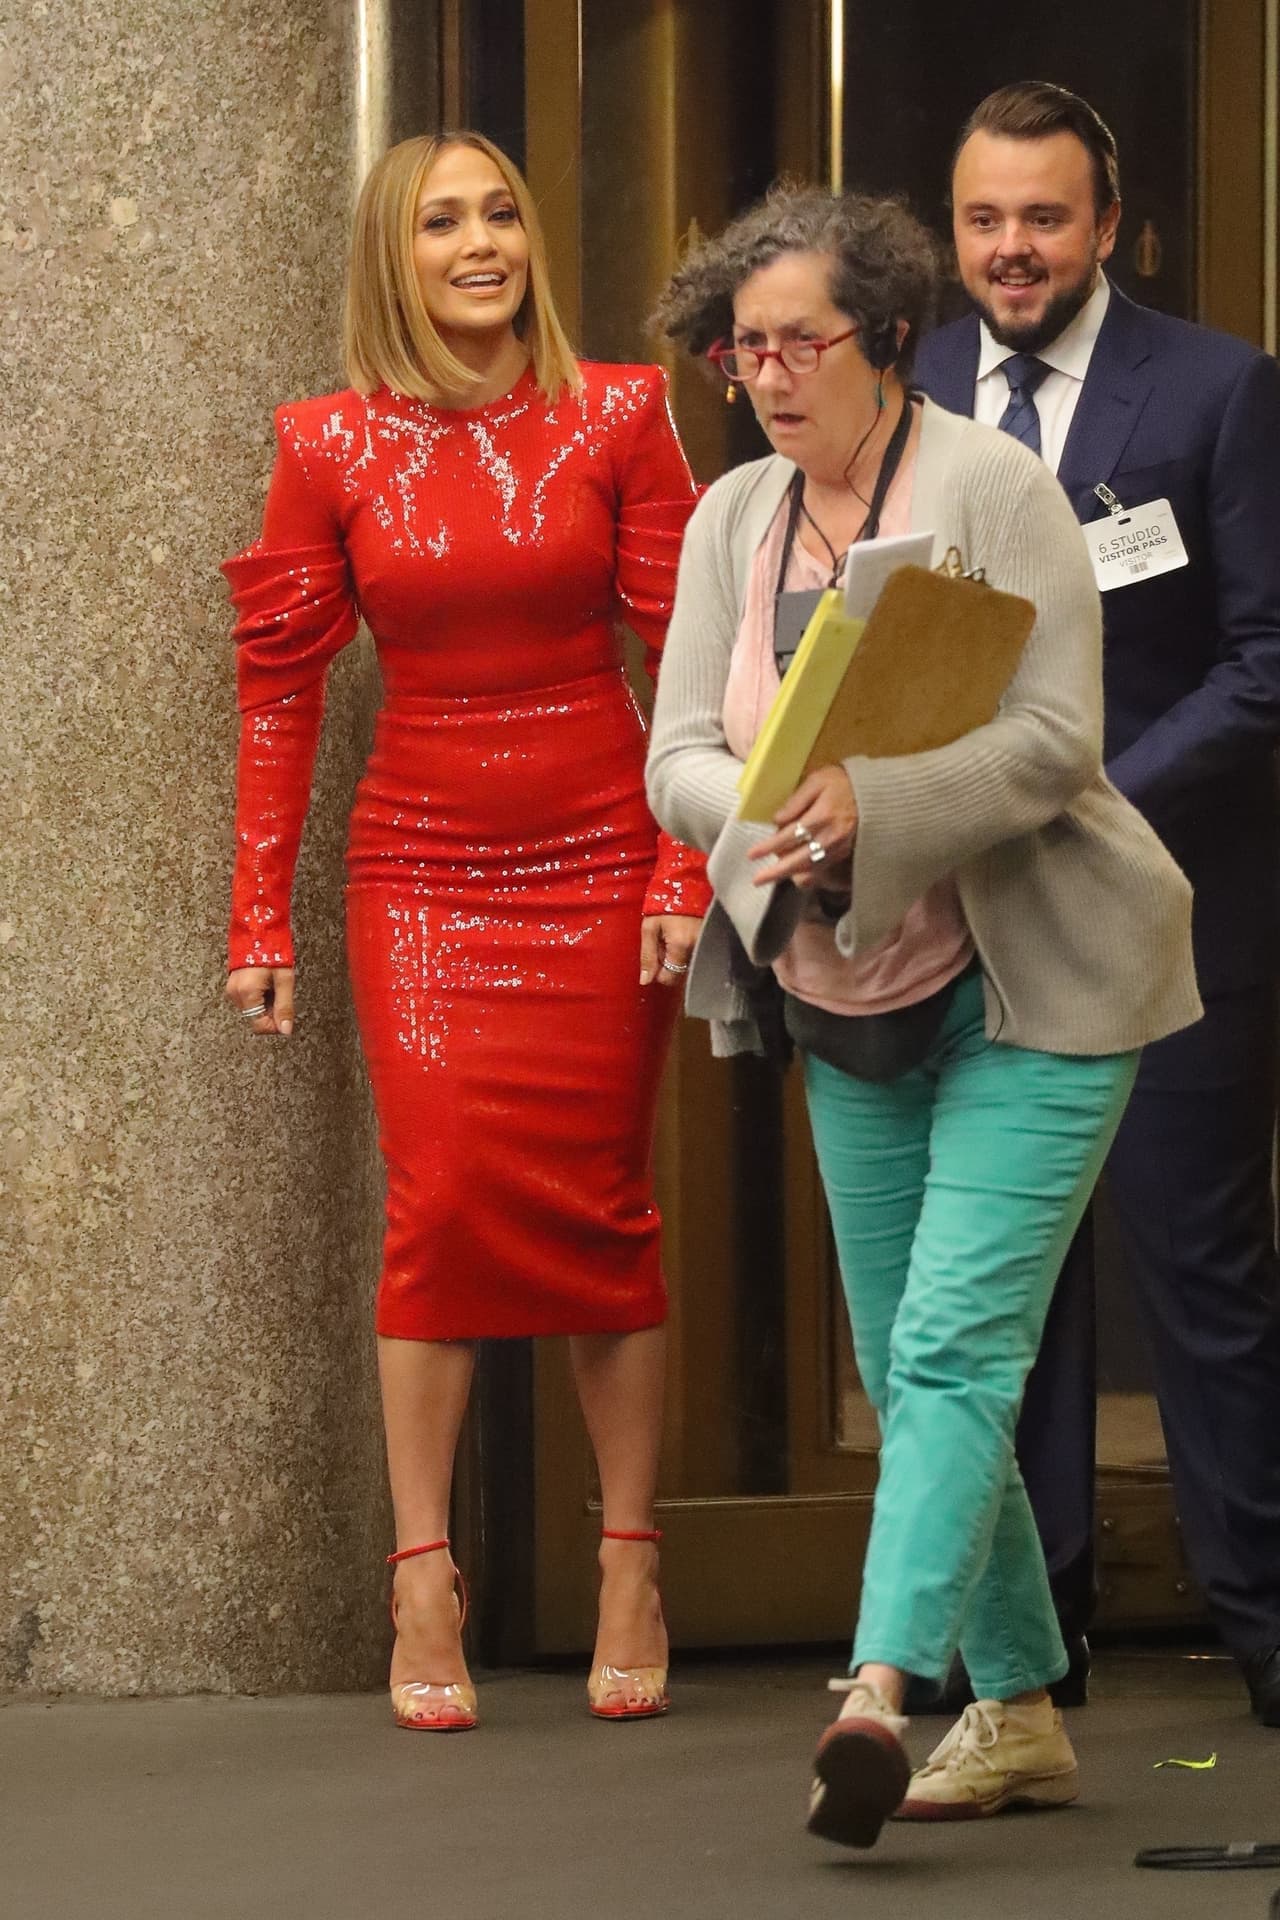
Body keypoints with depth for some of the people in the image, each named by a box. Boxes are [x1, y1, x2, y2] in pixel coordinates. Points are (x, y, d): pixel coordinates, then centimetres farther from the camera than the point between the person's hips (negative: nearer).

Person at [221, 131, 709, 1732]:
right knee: (442, 1196, -11)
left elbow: (686, 653, 2)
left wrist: (687, 866, -5)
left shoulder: (615, 420, 1)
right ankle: (424, 1586, -6)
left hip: (597, 863, 0)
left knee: (599, 1208, 2)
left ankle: (630, 1569, 11)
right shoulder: (332, 448, 2)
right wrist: (259, 917, 3)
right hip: (420, 871, 0)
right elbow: (279, 686, 6)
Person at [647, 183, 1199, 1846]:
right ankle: (1020, 1716, 19)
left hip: (1028, 988, -7)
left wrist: (871, 804, -34)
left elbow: (1055, 742, -20)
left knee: (955, 1346, -17)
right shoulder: (732, 521, 6)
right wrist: (768, 827, -23)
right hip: (853, 1011, 7)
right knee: (902, 1375, 9)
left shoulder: (995, 489, -12)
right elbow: (680, 755, 0)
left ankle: (883, 1689, -27)